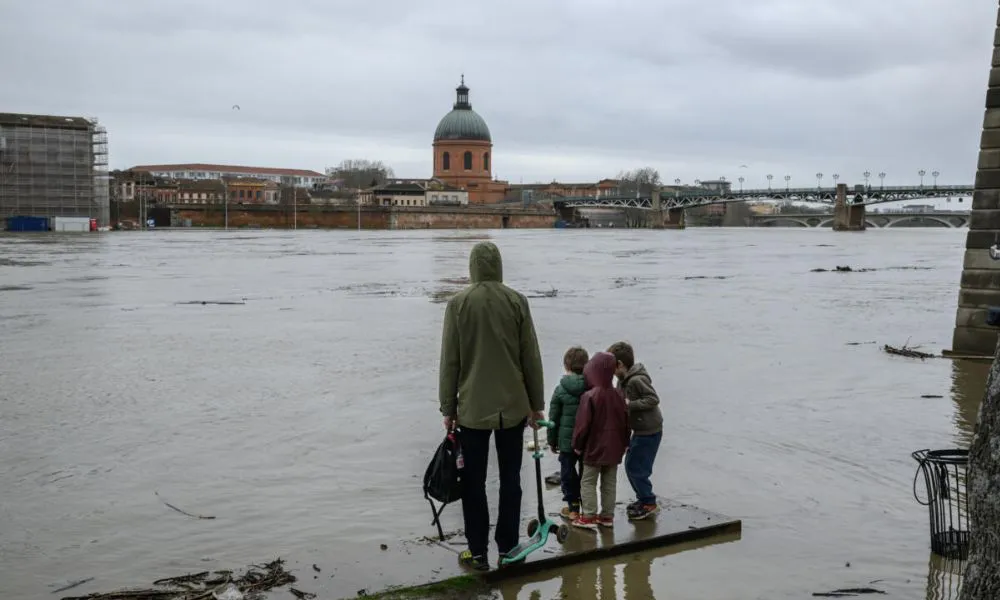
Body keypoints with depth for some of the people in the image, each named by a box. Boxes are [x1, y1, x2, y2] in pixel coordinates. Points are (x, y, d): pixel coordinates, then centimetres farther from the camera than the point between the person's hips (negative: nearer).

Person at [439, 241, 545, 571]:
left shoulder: (458, 303, -6)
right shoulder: (516, 301, -3)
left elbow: (449, 361, -4)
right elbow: (531, 357, 0)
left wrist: (448, 408, 4)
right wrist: (537, 403, 9)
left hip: (472, 408, -1)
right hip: (513, 406, 1)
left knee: (474, 482, 8)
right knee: (510, 478, 12)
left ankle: (478, 552, 12)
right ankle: (507, 548, 18)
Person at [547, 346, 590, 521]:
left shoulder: (561, 389, -9)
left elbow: (553, 418, -3)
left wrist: (552, 441, 8)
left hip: (567, 441, -2)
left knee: (568, 472, 10)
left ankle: (573, 507, 13)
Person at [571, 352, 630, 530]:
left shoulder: (589, 396, -18)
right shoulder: (618, 395, 1)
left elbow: (583, 424, -16)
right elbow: (625, 421, 8)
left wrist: (577, 445, -3)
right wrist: (624, 443, 20)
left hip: (594, 448, -6)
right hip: (614, 448, 6)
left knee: (588, 482, 4)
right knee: (609, 483, 13)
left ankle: (589, 516, 3)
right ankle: (607, 516, 18)